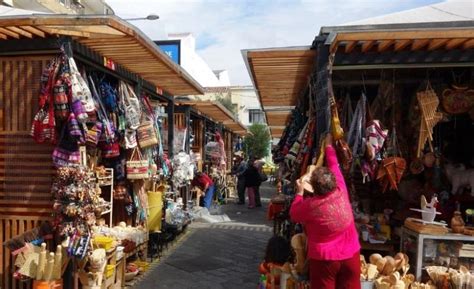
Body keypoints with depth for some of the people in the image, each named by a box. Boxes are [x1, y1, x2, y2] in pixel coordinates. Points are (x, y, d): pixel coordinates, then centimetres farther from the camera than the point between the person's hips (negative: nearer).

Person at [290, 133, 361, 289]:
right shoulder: (341, 192, -11)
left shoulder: (310, 205, -19)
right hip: (351, 255, 4)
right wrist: (328, 146, 19)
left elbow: (294, 215, 3)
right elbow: (334, 166, 6)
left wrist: (299, 192, 11)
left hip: (324, 259, -4)